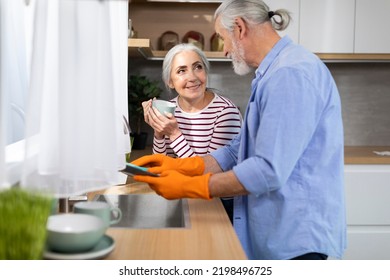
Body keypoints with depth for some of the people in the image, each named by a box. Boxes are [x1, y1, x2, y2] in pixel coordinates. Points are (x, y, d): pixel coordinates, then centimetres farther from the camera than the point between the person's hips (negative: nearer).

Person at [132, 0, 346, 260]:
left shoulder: (292, 73, -20)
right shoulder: (276, 73, 14)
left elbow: (269, 171, -25)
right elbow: (239, 152, 12)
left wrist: (187, 186, -17)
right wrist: (177, 165, 1)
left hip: (296, 234, -9)